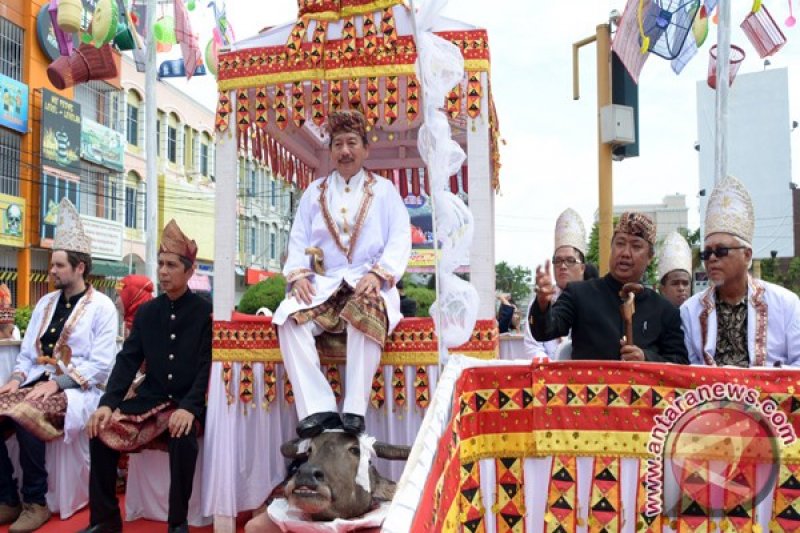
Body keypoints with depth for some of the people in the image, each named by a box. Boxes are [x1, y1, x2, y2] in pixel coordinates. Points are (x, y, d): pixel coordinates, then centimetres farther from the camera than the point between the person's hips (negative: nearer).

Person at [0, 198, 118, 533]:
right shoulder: (45, 303, 16)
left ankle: (35, 502, -14)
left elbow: (101, 365, -13)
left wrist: (57, 383, -19)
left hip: (78, 390, -7)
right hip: (38, 382, 7)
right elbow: (28, 351, 17)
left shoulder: (101, 307, -6)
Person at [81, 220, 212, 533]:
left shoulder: (205, 313, -5)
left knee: (182, 435, -34)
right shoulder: (146, 312, 9)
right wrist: (108, 402, -11)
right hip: (150, 399, 5)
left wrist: (189, 407, -27)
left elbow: (208, 366, -12)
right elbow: (127, 361, 4)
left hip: (186, 402, -5)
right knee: (102, 430, -15)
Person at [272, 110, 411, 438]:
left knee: (366, 316, -37)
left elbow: (400, 240, 2)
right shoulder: (314, 192, 22)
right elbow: (298, 239, 13)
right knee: (290, 319, -28)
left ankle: (355, 409, -32)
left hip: (369, 284, -2)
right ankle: (317, 408, -30)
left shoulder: (384, 190, 15)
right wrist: (298, 274, -8)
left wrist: (377, 274, -16)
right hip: (323, 284, 3)